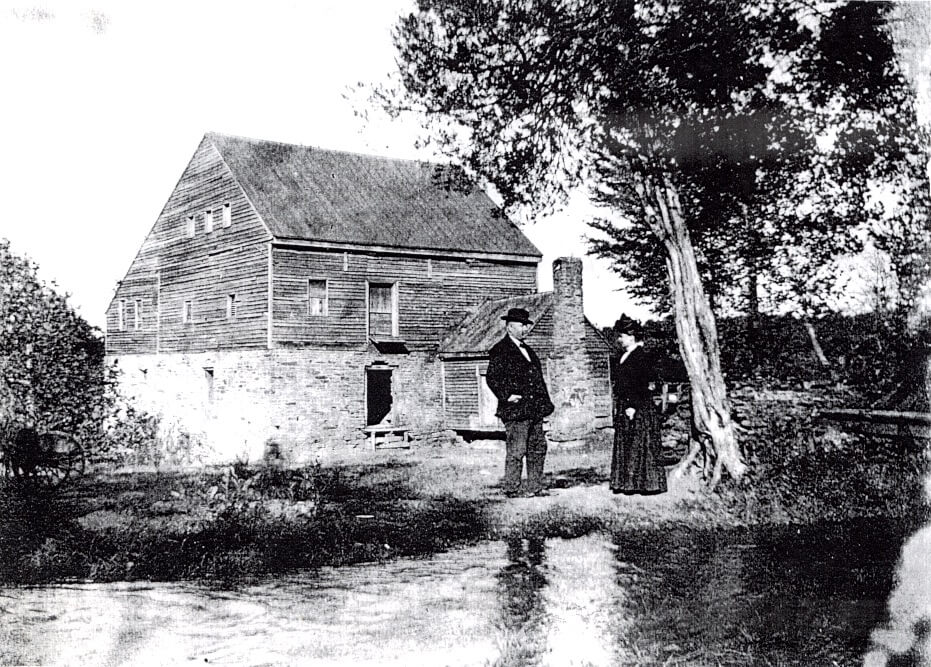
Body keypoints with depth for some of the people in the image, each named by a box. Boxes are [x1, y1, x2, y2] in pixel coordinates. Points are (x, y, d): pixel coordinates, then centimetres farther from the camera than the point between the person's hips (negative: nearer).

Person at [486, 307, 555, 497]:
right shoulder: (500, 350, -7)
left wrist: (545, 401, 17)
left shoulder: (526, 349, 20)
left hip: (534, 410, 9)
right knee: (516, 451, -6)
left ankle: (535, 487, 18)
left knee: (538, 448, 11)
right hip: (515, 410, -9)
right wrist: (507, 396, -18)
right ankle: (511, 489, 2)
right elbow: (491, 377, -12)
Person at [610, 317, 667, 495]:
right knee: (623, 445, 9)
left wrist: (633, 406, -21)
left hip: (639, 407, -9)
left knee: (642, 445, -5)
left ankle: (648, 483, 0)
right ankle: (626, 483, 13)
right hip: (623, 407, 9)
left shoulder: (643, 355, -11)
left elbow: (642, 385, -17)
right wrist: (618, 405, 15)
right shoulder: (624, 356, 15)